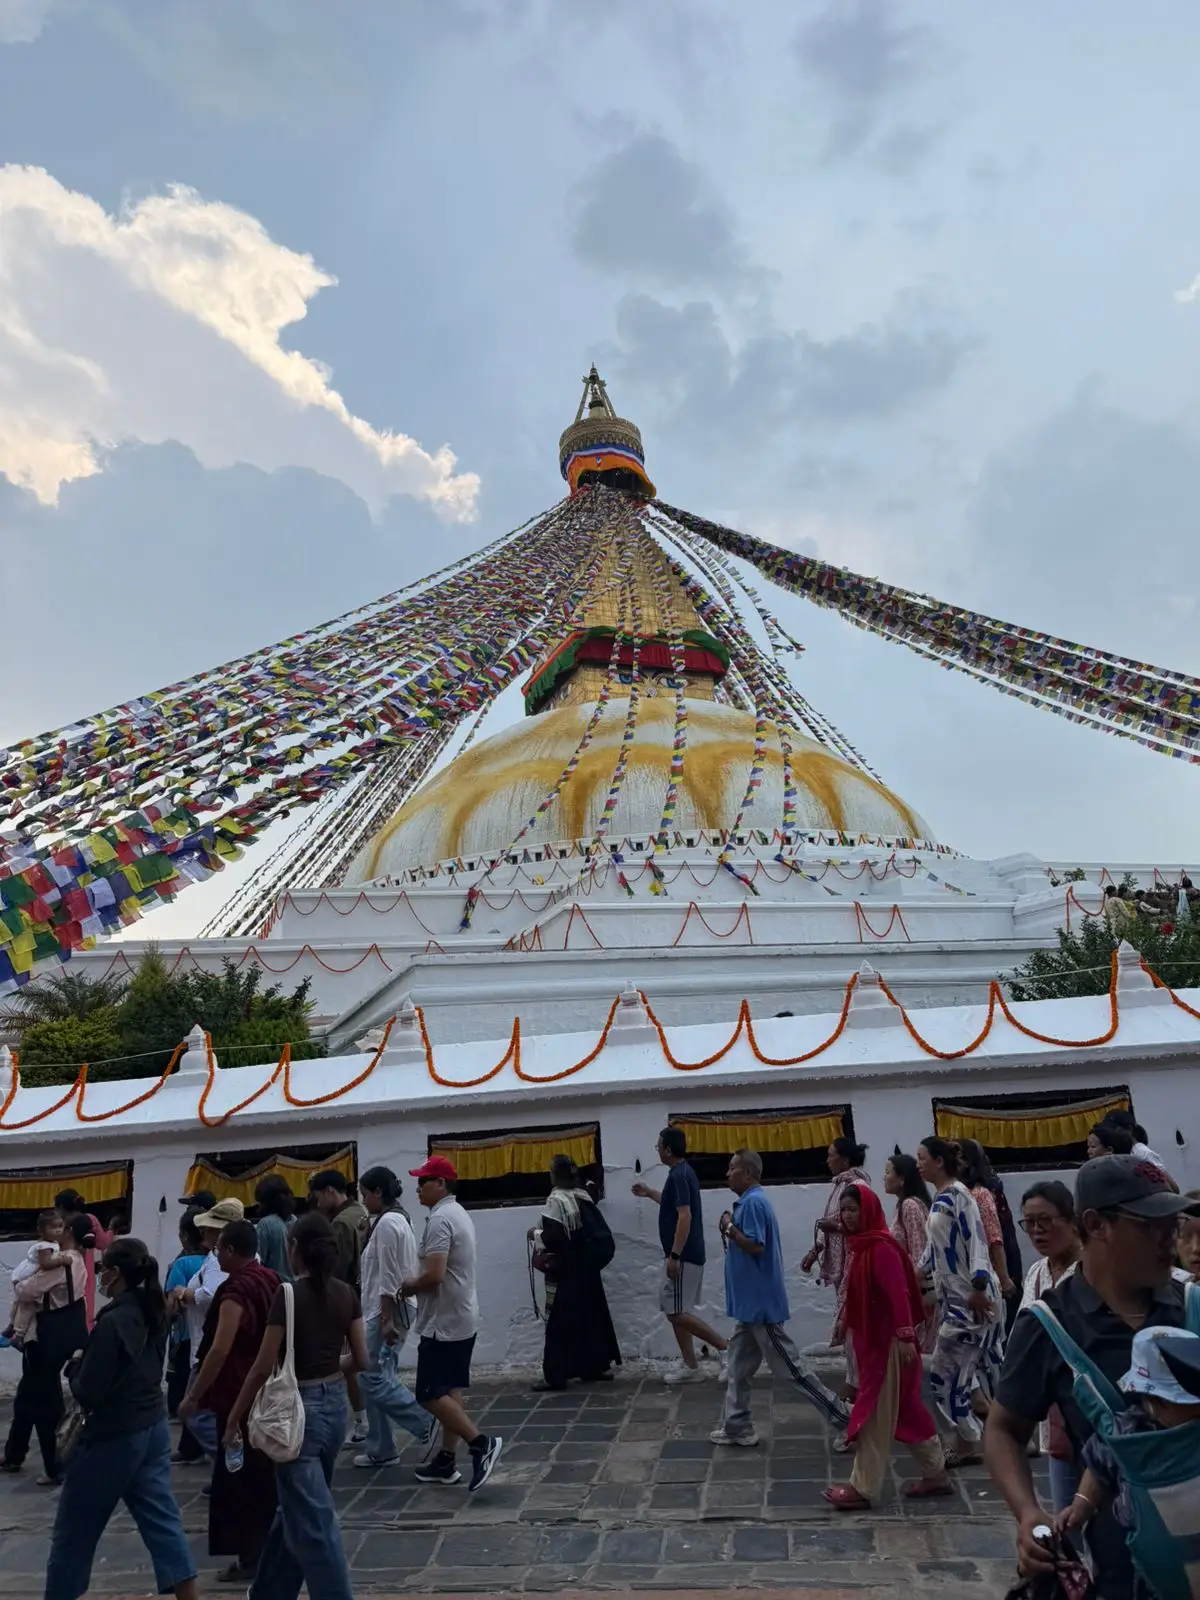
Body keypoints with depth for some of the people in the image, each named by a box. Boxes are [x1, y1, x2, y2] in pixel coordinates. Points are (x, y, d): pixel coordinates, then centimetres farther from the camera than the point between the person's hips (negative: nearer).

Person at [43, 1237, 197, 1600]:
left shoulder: (112, 1322, -23)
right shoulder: (154, 1313, 2)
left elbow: (87, 1392, -19)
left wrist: (74, 1367, 0)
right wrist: (87, 1365, 11)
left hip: (113, 1435, -8)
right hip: (154, 1427, 8)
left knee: (73, 1531, 13)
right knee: (163, 1519, 10)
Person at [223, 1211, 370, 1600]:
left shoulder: (289, 1294, -17)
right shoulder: (346, 1293, -1)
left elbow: (263, 1367, -14)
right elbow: (361, 1359, 3)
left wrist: (233, 1419, -3)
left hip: (299, 1408, -7)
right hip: (335, 1405, 7)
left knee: (313, 1522, 3)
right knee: (296, 1507, 25)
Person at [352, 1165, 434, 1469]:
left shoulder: (387, 1222, -18)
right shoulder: (395, 1219, 13)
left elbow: (389, 1277, -21)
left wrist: (386, 1319, -21)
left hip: (387, 1311, -10)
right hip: (388, 1310, 10)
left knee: (374, 1378, -6)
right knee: (377, 1377, 12)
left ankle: (426, 1425, -1)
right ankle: (381, 1449, 19)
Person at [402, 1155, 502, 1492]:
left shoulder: (439, 1219, -20)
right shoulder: (458, 1214, 12)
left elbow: (434, 1276, -28)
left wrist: (408, 1286, -10)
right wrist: (416, 1282, 8)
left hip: (444, 1322, -10)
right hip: (462, 1318, 10)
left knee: (430, 1394, -4)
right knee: (449, 1391, 14)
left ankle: (481, 1443, -5)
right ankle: (446, 1460, 20)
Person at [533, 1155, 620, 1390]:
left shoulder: (557, 1200, -15)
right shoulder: (583, 1197, 8)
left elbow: (553, 1237, -21)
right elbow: (599, 1232, 10)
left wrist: (536, 1234, -4)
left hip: (566, 1270, -8)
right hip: (586, 1266, 8)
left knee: (560, 1321, -2)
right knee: (590, 1315, 14)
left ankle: (555, 1375, 1)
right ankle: (598, 1365, 19)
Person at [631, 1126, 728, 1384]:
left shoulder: (678, 1175, -19)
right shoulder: (683, 1172, 12)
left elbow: (684, 1216, -26)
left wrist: (673, 1256, -25)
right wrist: (650, 1193, 29)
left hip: (683, 1256, -10)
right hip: (687, 1255, 10)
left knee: (676, 1312, -5)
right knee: (675, 1311, 13)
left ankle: (726, 1347, -1)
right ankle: (690, 1367, 16)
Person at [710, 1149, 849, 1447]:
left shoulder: (753, 1202, -20)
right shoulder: (749, 1201, 12)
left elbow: (755, 1246, -26)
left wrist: (729, 1227, -17)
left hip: (759, 1302, -10)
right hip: (750, 1302, 10)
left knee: (790, 1366, -2)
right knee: (737, 1367, 15)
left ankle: (843, 1415, 7)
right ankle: (736, 1427, 23)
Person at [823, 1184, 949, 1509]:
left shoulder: (882, 1248, -21)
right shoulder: (860, 1246, 7)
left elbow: (899, 1294, -24)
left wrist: (905, 1337, -27)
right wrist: (845, 1323, 19)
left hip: (887, 1342, -9)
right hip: (870, 1340, 9)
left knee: (874, 1416, 0)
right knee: (906, 1412, 18)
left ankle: (862, 1489, 9)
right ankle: (935, 1475, 30)